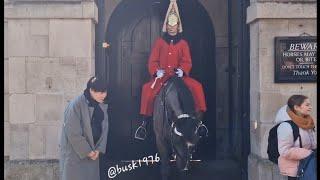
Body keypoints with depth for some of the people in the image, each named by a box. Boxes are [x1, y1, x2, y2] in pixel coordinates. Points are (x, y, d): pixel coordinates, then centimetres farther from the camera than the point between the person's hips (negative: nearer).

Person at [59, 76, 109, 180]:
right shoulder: (76, 105, -21)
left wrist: (99, 148, -4)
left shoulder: (102, 105, 1)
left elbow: (104, 128, 6)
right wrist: (86, 151, -16)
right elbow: (73, 133, -21)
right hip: (74, 151, -6)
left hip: (92, 150, 6)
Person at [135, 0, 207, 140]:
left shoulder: (183, 43, 11)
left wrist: (182, 70, -19)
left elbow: (187, 61, 4)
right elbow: (152, 60, 5)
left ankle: (199, 120, -15)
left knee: (197, 86, -24)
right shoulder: (160, 42, 9)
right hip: (162, 75, -1)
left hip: (179, 75, 1)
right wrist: (156, 71, -16)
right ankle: (144, 124, -19)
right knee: (147, 89, -28)